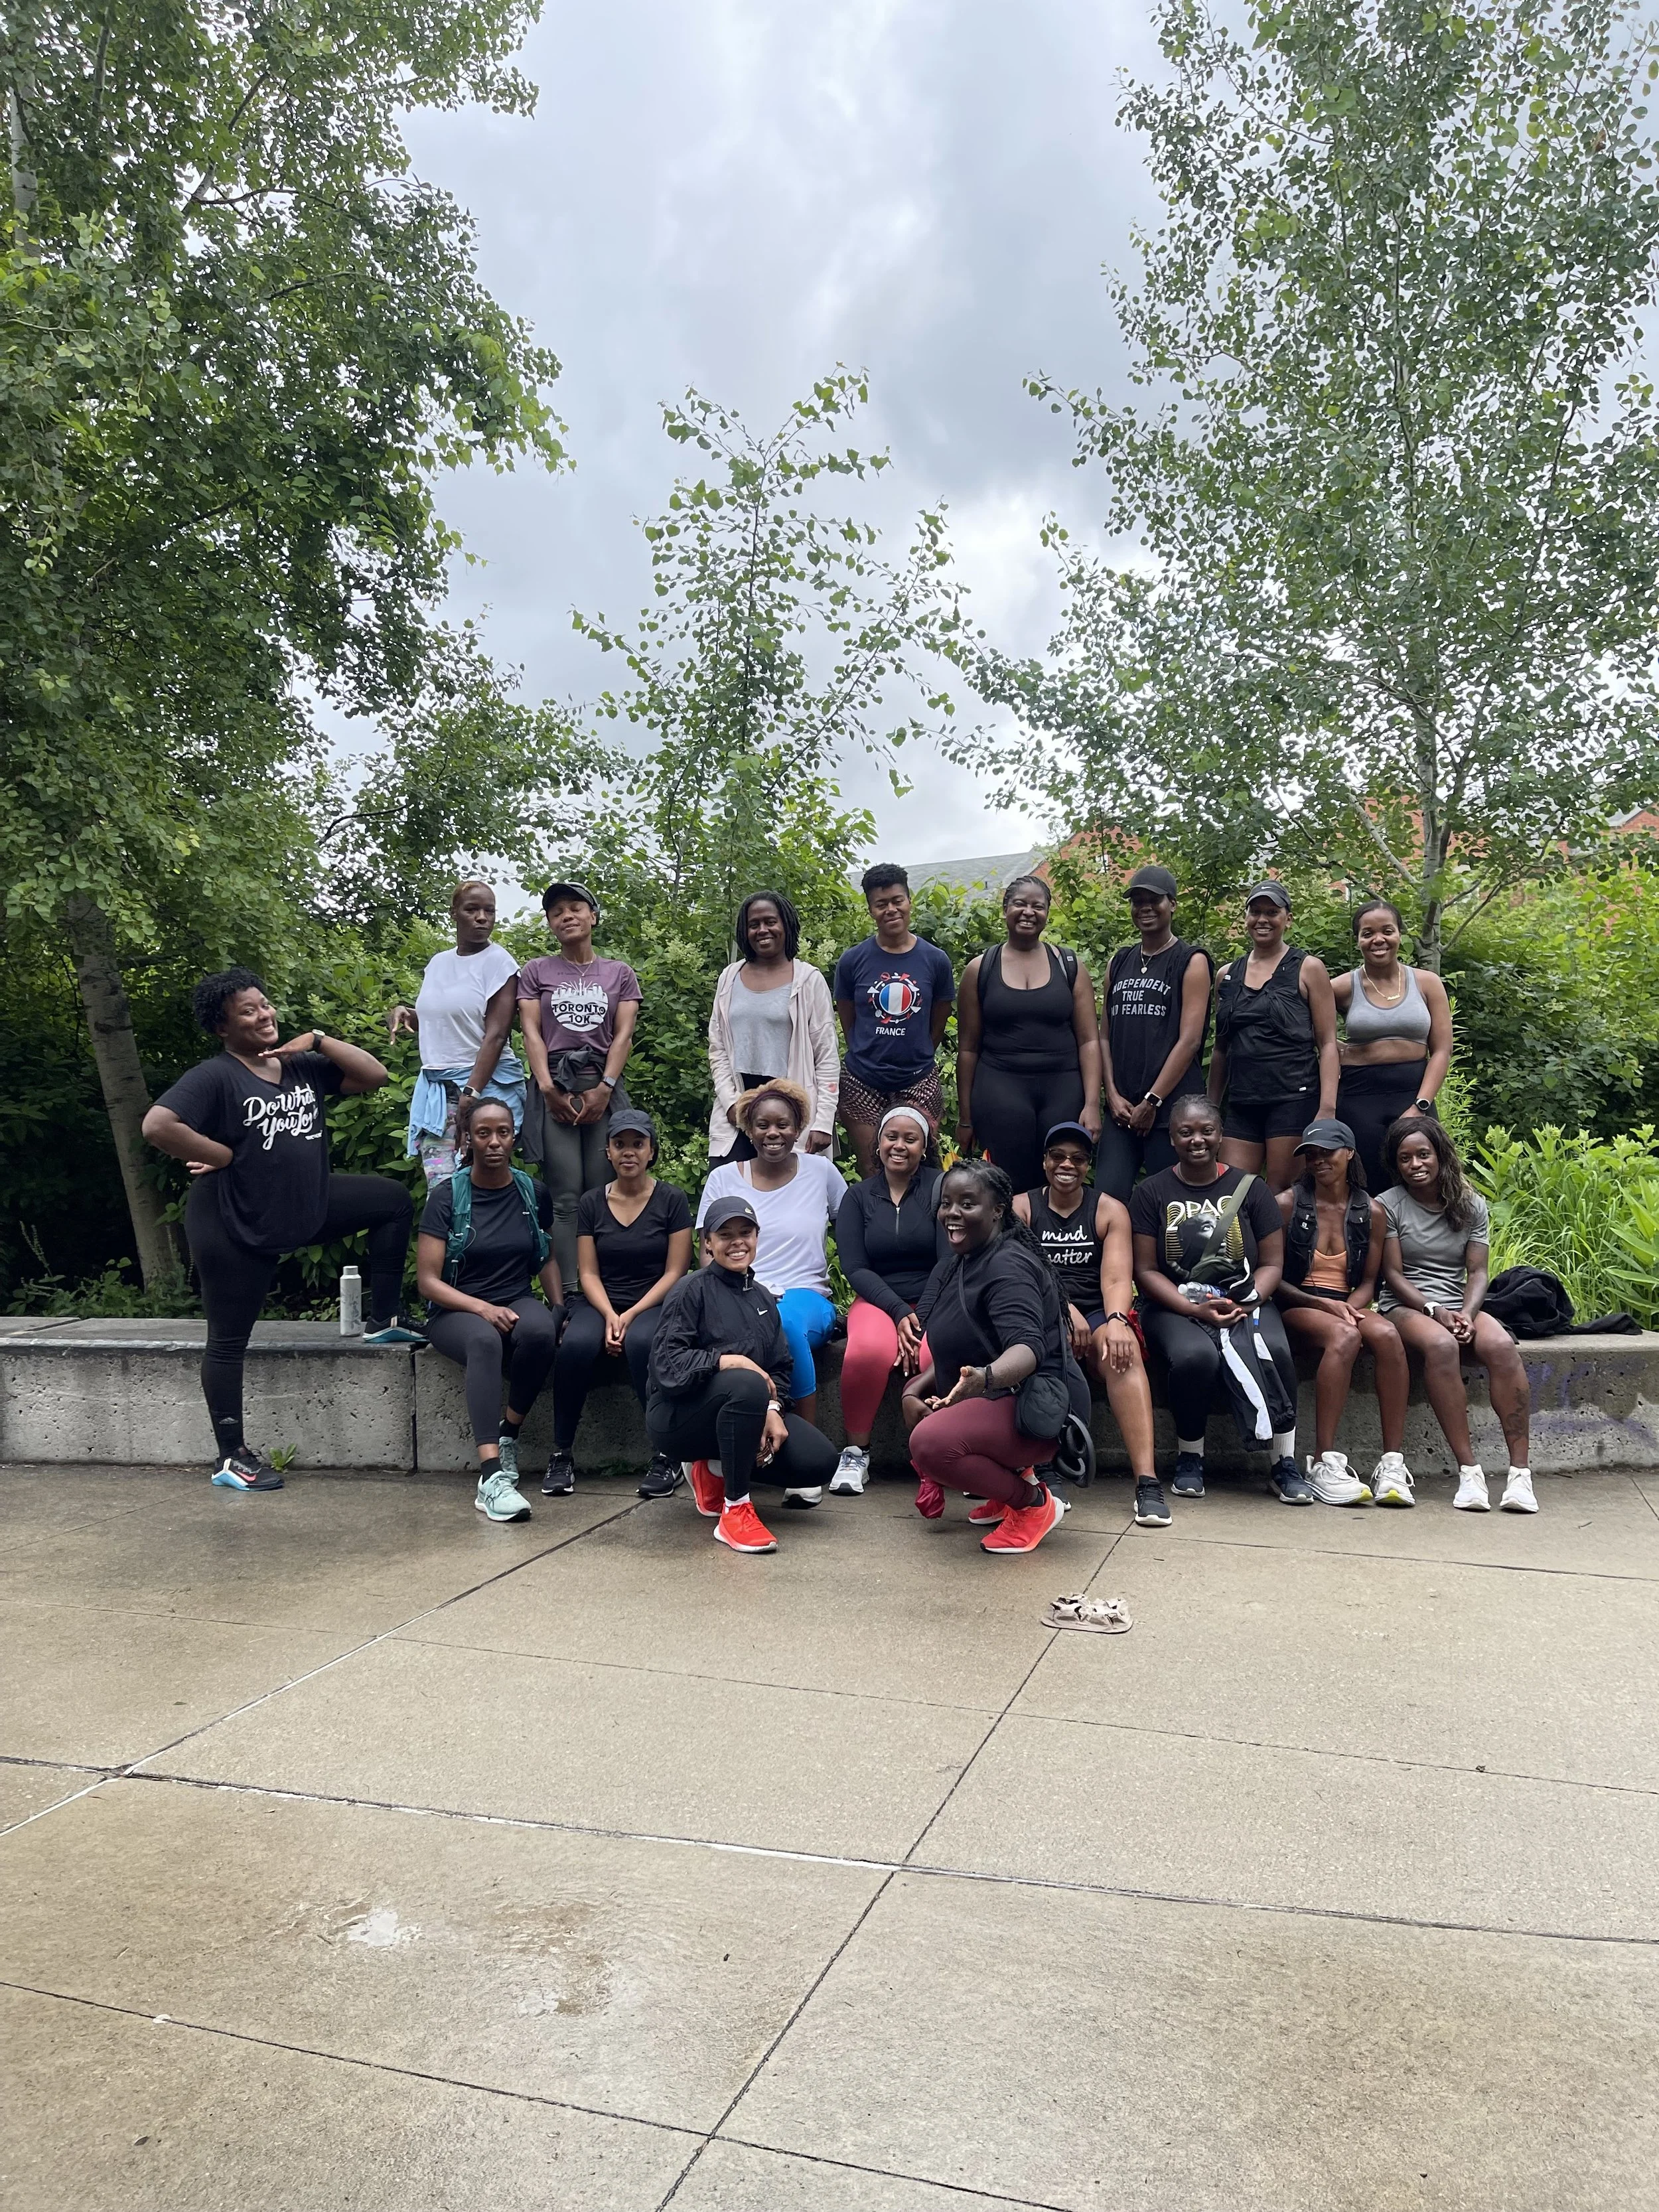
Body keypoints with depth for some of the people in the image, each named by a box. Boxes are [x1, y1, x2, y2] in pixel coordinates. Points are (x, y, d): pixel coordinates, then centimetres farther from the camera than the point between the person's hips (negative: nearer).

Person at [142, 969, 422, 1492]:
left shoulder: (302, 1066, 3)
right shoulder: (215, 1077, -16)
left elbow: (374, 1076, 2)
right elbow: (157, 1126, -28)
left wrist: (318, 1039, -6)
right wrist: (225, 1156, -20)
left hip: (307, 1206, 7)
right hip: (236, 1225, -7)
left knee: (393, 1199, 4)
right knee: (229, 1341, 4)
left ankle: (383, 1321, 10)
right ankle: (231, 1458, 17)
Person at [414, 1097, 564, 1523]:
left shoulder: (534, 1194, 6)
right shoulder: (447, 1197, -4)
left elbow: (546, 1259, 19)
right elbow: (428, 1280, -8)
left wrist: (559, 1308, 1)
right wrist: (483, 1308, -22)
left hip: (518, 1300, 3)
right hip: (457, 1310, -3)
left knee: (540, 1332, -35)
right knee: (485, 1341, -39)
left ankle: (508, 1435, -15)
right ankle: (492, 1476, -48)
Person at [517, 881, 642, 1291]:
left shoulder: (620, 973, 14)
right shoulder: (536, 972, 13)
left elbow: (624, 1035, 4)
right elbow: (532, 1032, 3)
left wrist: (605, 1088, -9)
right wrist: (548, 1088, -10)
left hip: (604, 1088, 1)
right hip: (555, 1089, -1)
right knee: (567, 1199, -7)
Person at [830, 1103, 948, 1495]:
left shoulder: (941, 1188, 3)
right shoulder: (858, 1196, 10)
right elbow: (854, 1267, 1)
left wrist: (924, 1316, -17)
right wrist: (899, 1313, -13)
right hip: (879, 1300, 1)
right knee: (868, 1351, -35)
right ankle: (856, 1453, -13)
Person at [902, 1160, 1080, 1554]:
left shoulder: (1008, 1265, -17)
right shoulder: (956, 1266, 12)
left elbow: (1029, 1348, -32)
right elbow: (951, 1355, 13)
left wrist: (985, 1377, -53)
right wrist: (914, 1393, -6)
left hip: (1033, 1408, -10)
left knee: (932, 1443, -30)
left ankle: (1034, 1502, -5)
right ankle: (1010, 1478, 16)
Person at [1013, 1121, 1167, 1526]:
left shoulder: (1111, 1211, 11)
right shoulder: (1020, 1207, 11)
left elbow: (1117, 1278, -4)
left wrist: (1116, 1321, -26)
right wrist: (1064, 1309, -21)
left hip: (1098, 1315, 1)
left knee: (1124, 1350, -33)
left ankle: (1147, 1481, -41)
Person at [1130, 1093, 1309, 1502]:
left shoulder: (1250, 1188, 9)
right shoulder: (1151, 1193, 5)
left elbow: (1272, 1264, 7)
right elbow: (1146, 1271, 0)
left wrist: (1244, 1303, -13)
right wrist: (1197, 1309, -14)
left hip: (1245, 1303, 2)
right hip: (1174, 1306, -1)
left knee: (1275, 1351, -31)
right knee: (1195, 1355, -34)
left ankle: (1285, 1464, -16)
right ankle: (1189, 1458, -10)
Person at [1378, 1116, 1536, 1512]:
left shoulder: (1471, 1205, 11)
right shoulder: (1389, 1205, 2)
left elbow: (1477, 1272, 5)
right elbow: (1393, 1275, -2)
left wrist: (1467, 1313, -15)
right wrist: (1435, 1311, -16)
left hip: (1460, 1305, 3)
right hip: (1406, 1306, -3)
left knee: (1501, 1346, -31)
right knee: (1440, 1346, -37)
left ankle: (1520, 1471, -32)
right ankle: (1468, 1470, -36)